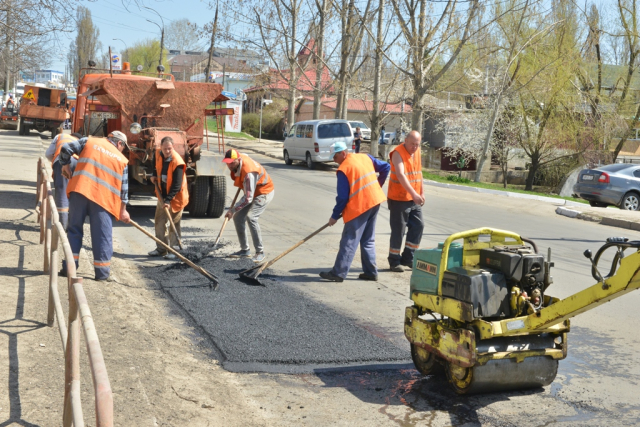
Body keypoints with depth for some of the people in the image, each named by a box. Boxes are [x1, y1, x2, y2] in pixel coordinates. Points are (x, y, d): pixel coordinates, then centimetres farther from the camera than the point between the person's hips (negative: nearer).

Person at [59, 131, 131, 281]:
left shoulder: (89, 141, 14)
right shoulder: (122, 159, 13)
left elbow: (66, 148, 7)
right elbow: (124, 188, 11)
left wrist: (65, 164, 24)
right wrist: (123, 210, 13)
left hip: (79, 190, 1)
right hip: (103, 197, -1)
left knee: (74, 229, 11)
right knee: (102, 235, 5)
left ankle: (69, 267, 13)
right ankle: (103, 272, 7)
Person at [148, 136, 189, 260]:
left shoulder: (177, 163, -26)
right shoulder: (158, 154, -4)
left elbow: (177, 186, -26)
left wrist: (168, 200, -30)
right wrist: (154, 175, 4)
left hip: (175, 197, -7)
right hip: (162, 195, 7)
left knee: (174, 224, -1)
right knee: (159, 222, 11)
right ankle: (161, 248, 20)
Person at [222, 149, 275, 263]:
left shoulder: (248, 173, -37)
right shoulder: (239, 157, -11)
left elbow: (248, 198, -36)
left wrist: (233, 210, -34)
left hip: (264, 193, -10)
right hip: (251, 192, 10)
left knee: (250, 217, -27)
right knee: (238, 217, 4)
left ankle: (260, 252, -21)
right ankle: (245, 250, 14)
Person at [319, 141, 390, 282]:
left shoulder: (343, 169, -10)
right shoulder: (366, 157, 8)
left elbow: (342, 197, -11)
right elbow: (385, 167, 13)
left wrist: (335, 216, -2)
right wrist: (377, 186, 22)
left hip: (359, 206, -7)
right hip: (375, 201, 7)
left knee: (349, 241, -4)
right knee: (368, 240, 15)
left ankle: (338, 273, -3)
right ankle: (371, 272, 16)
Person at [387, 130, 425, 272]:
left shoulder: (417, 151, 8)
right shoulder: (398, 153, -17)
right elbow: (401, 175, -29)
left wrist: (421, 192, 16)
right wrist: (414, 194, -38)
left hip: (414, 199, 8)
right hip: (399, 199, -7)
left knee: (418, 226, 7)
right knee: (398, 230, -1)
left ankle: (408, 258, 18)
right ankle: (394, 261, 11)